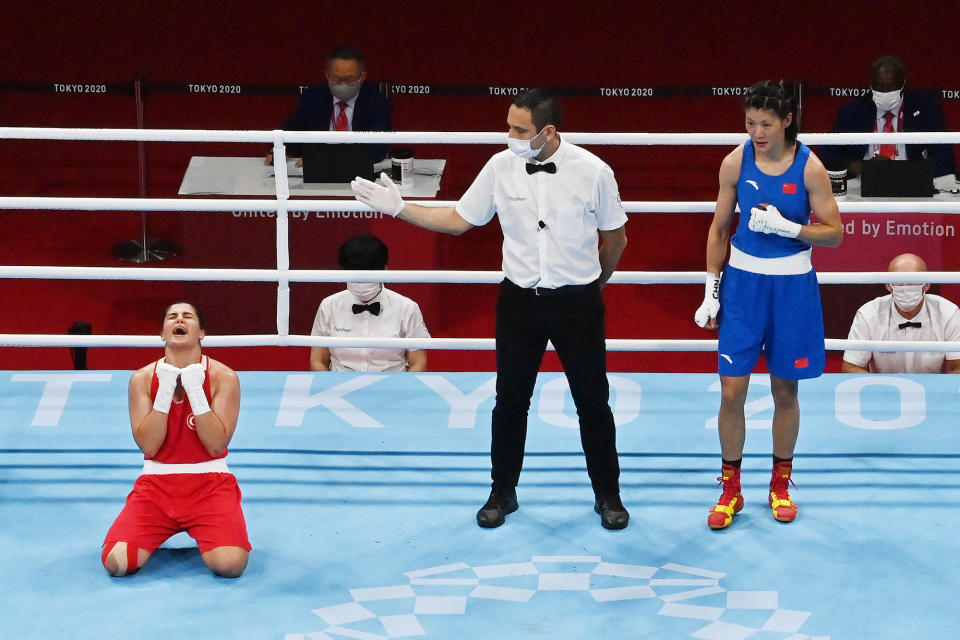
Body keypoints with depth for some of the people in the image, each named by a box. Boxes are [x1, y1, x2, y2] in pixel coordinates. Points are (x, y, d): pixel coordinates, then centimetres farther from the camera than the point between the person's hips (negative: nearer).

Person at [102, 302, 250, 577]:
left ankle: (203, 533, 9)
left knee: (230, 564, -28)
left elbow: (217, 444, -12)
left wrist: (195, 391, -18)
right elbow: (147, 445, -8)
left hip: (209, 483, -2)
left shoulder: (223, 377, -3)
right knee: (116, 562, -20)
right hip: (156, 482, 2)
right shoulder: (142, 378, 1)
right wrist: (165, 392, -16)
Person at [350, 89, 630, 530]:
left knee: (593, 403, 7)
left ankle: (608, 496, 23)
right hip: (519, 300, 2)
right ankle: (502, 493, 26)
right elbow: (458, 219, 4)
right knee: (510, 402, 9)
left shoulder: (592, 172, -12)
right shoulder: (500, 167, -6)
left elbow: (615, 237, 2)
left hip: (577, 303, -2)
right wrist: (399, 208, -3)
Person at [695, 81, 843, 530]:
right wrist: (711, 291, 2)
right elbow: (719, 228, 4)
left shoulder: (809, 168, -9)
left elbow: (834, 233, -6)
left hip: (791, 286, -1)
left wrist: (785, 226, -21)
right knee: (732, 390, -1)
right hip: (742, 282, 1)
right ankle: (730, 489, 14)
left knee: (785, 390, 9)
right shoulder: (735, 163, -5)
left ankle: (780, 484, 26)